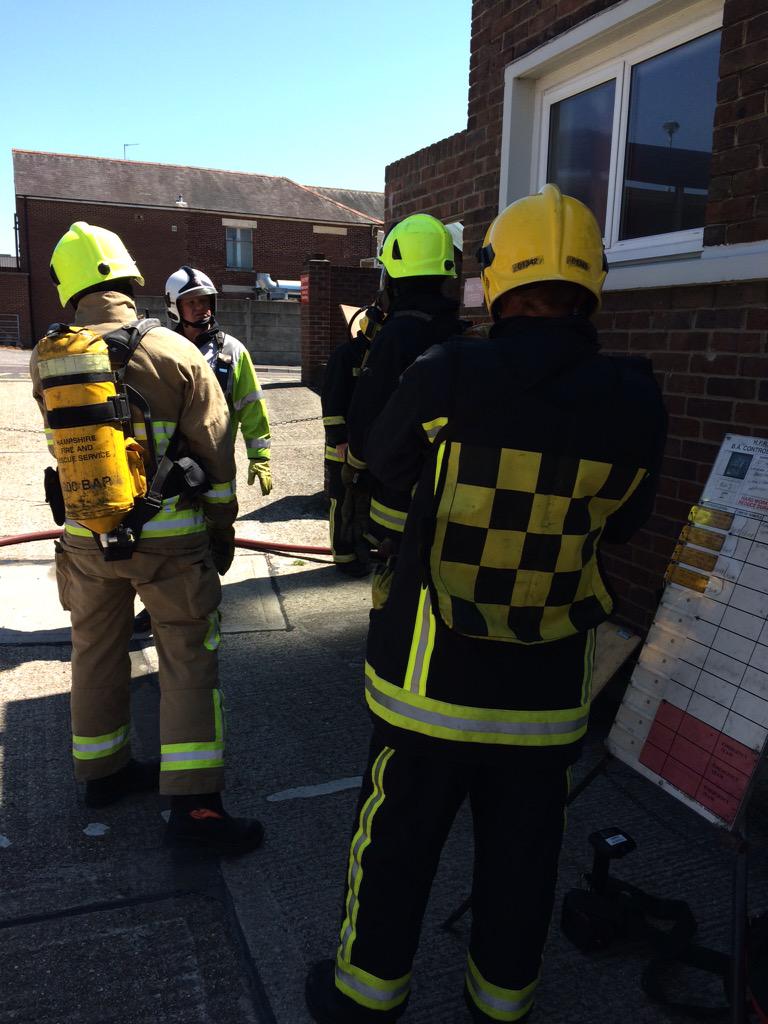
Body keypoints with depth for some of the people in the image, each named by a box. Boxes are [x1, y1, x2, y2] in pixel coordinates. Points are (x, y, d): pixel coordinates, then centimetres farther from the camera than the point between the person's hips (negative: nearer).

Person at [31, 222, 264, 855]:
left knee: (96, 652, 19)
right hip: (169, 539, -3)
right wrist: (222, 530, 5)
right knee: (188, 661, 5)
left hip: (86, 537, 4)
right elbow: (215, 452, -6)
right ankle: (192, 804, 6)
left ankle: (103, 772, 36)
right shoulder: (175, 352, -11)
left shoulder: (46, 360, -2)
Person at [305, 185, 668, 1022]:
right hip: (546, 695, 2)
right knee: (520, 858, 21)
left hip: (430, 679, -1)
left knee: (395, 843, 18)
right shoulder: (632, 401, -11)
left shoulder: (447, 376, -17)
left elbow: (385, 461, 4)